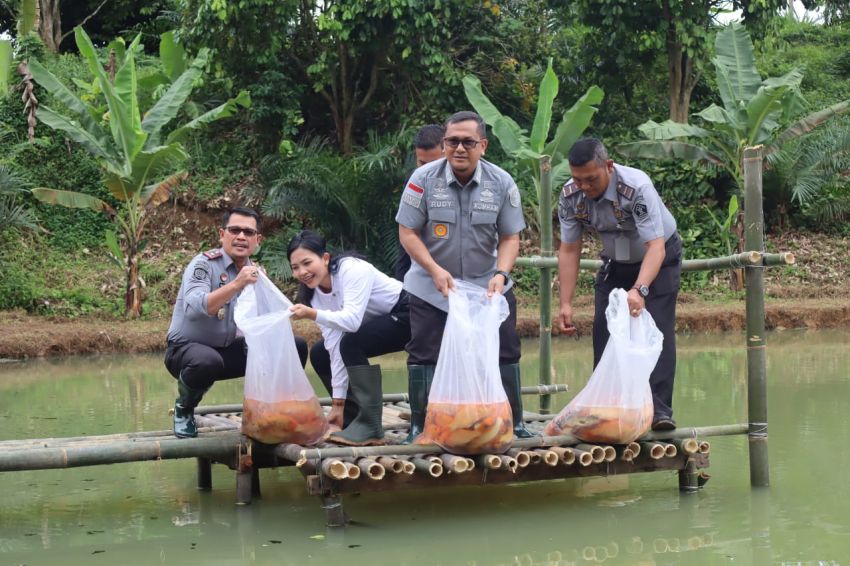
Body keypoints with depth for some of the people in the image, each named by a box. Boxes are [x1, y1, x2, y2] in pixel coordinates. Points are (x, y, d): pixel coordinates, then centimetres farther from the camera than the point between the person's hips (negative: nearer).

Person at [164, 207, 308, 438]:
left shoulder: (255, 272, 3)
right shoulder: (203, 264, -16)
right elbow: (196, 307, -34)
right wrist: (236, 285, -43)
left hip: (228, 349, 6)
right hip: (186, 348, -6)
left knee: (296, 346, -3)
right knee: (207, 362, -41)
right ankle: (184, 410, -7)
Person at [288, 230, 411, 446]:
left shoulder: (352, 269, -27)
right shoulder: (316, 294, -6)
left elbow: (352, 320, -38)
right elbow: (335, 347, -10)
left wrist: (312, 314, -48)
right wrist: (338, 402, -15)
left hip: (404, 315, -8)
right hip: (375, 324, 9)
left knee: (351, 343, -29)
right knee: (319, 354, 1)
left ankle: (370, 427, -24)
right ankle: (353, 417, 9)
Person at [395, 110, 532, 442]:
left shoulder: (502, 183, -7)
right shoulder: (424, 179, -12)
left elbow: (510, 237, -1)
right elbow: (407, 232, -9)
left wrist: (501, 274, -19)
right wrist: (436, 270, -21)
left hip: (487, 286, 1)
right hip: (431, 288, -1)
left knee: (505, 353, 3)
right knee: (424, 356, 0)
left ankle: (514, 424, 18)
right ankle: (419, 427, 12)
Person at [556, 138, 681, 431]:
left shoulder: (637, 187, -35)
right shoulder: (570, 196, -20)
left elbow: (655, 246, -38)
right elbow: (569, 250, -11)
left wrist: (639, 290, -53)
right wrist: (566, 304, -17)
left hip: (657, 258, -5)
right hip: (615, 263, 5)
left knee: (656, 329, -18)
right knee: (603, 332, -3)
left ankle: (659, 409, -18)